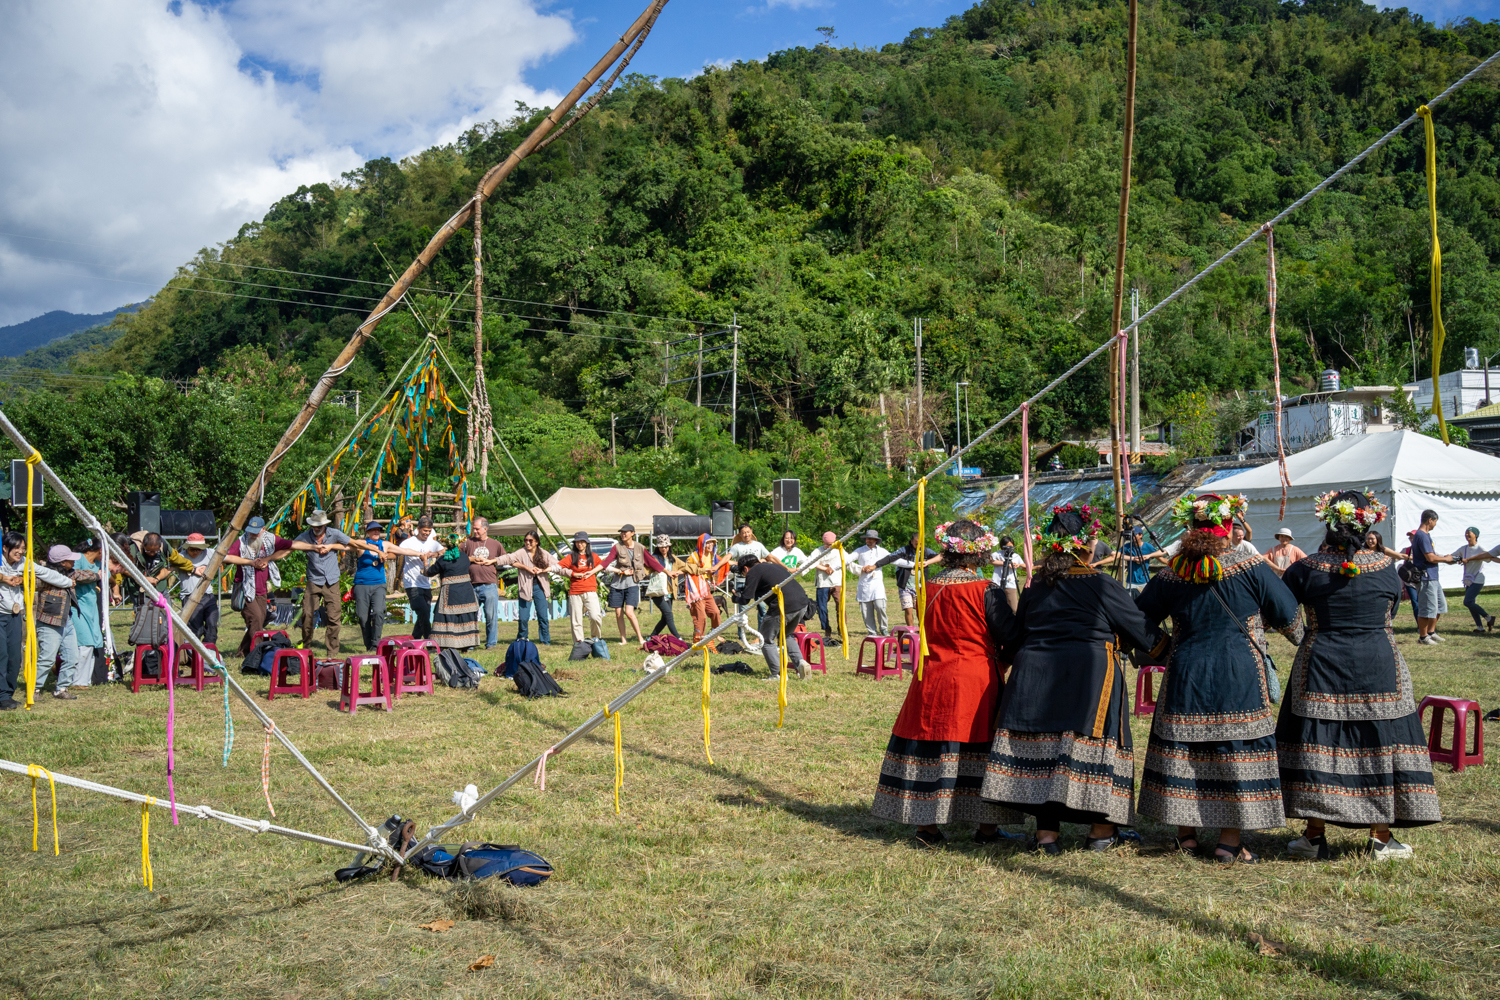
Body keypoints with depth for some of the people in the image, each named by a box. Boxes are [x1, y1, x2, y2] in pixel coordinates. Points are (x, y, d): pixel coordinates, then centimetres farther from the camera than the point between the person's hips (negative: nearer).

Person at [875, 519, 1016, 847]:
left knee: (930, 746, 9)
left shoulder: (929, 587, 1)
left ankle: (926, 825, 13)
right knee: (981, 746, 6)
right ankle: (987, 827, 13)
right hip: (977, 683, -3)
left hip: (933, 680, 3)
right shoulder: (989, 592, -11)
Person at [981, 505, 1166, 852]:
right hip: (1090, 677, -4)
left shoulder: (1035, 588, 11)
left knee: (1042, 745, 7)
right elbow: (1141, 631, 4)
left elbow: (1014, 639, 15)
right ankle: (1101, 831, 13)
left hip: (1034, 676, 4)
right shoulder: (1101, 585, -3)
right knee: (1094, 746, 5)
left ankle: (1047, 833, 10)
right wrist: (1166, 642, 22)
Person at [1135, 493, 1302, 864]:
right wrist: (1301, 639, 24)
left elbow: (1139, 617, 10)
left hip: (1186, 673, 3)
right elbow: (1287, 614, 3)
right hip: (1239, 675, -2)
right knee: (1238, 749, 3)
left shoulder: (1172, 573, 1)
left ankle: (1187, 834, 18)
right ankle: (1229, 841, 4)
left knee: (1183, 747, 11)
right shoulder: (1249, 566, -6)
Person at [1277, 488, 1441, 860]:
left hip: (1322, 668, 0)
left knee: (1316, 745, 6)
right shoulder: (1384, 567, -4)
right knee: (1381, 743, 9)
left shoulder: (1306, 569, -7)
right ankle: (1381, 838, 15)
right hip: (1379, 669, 1)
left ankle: (1315, 836, 10)